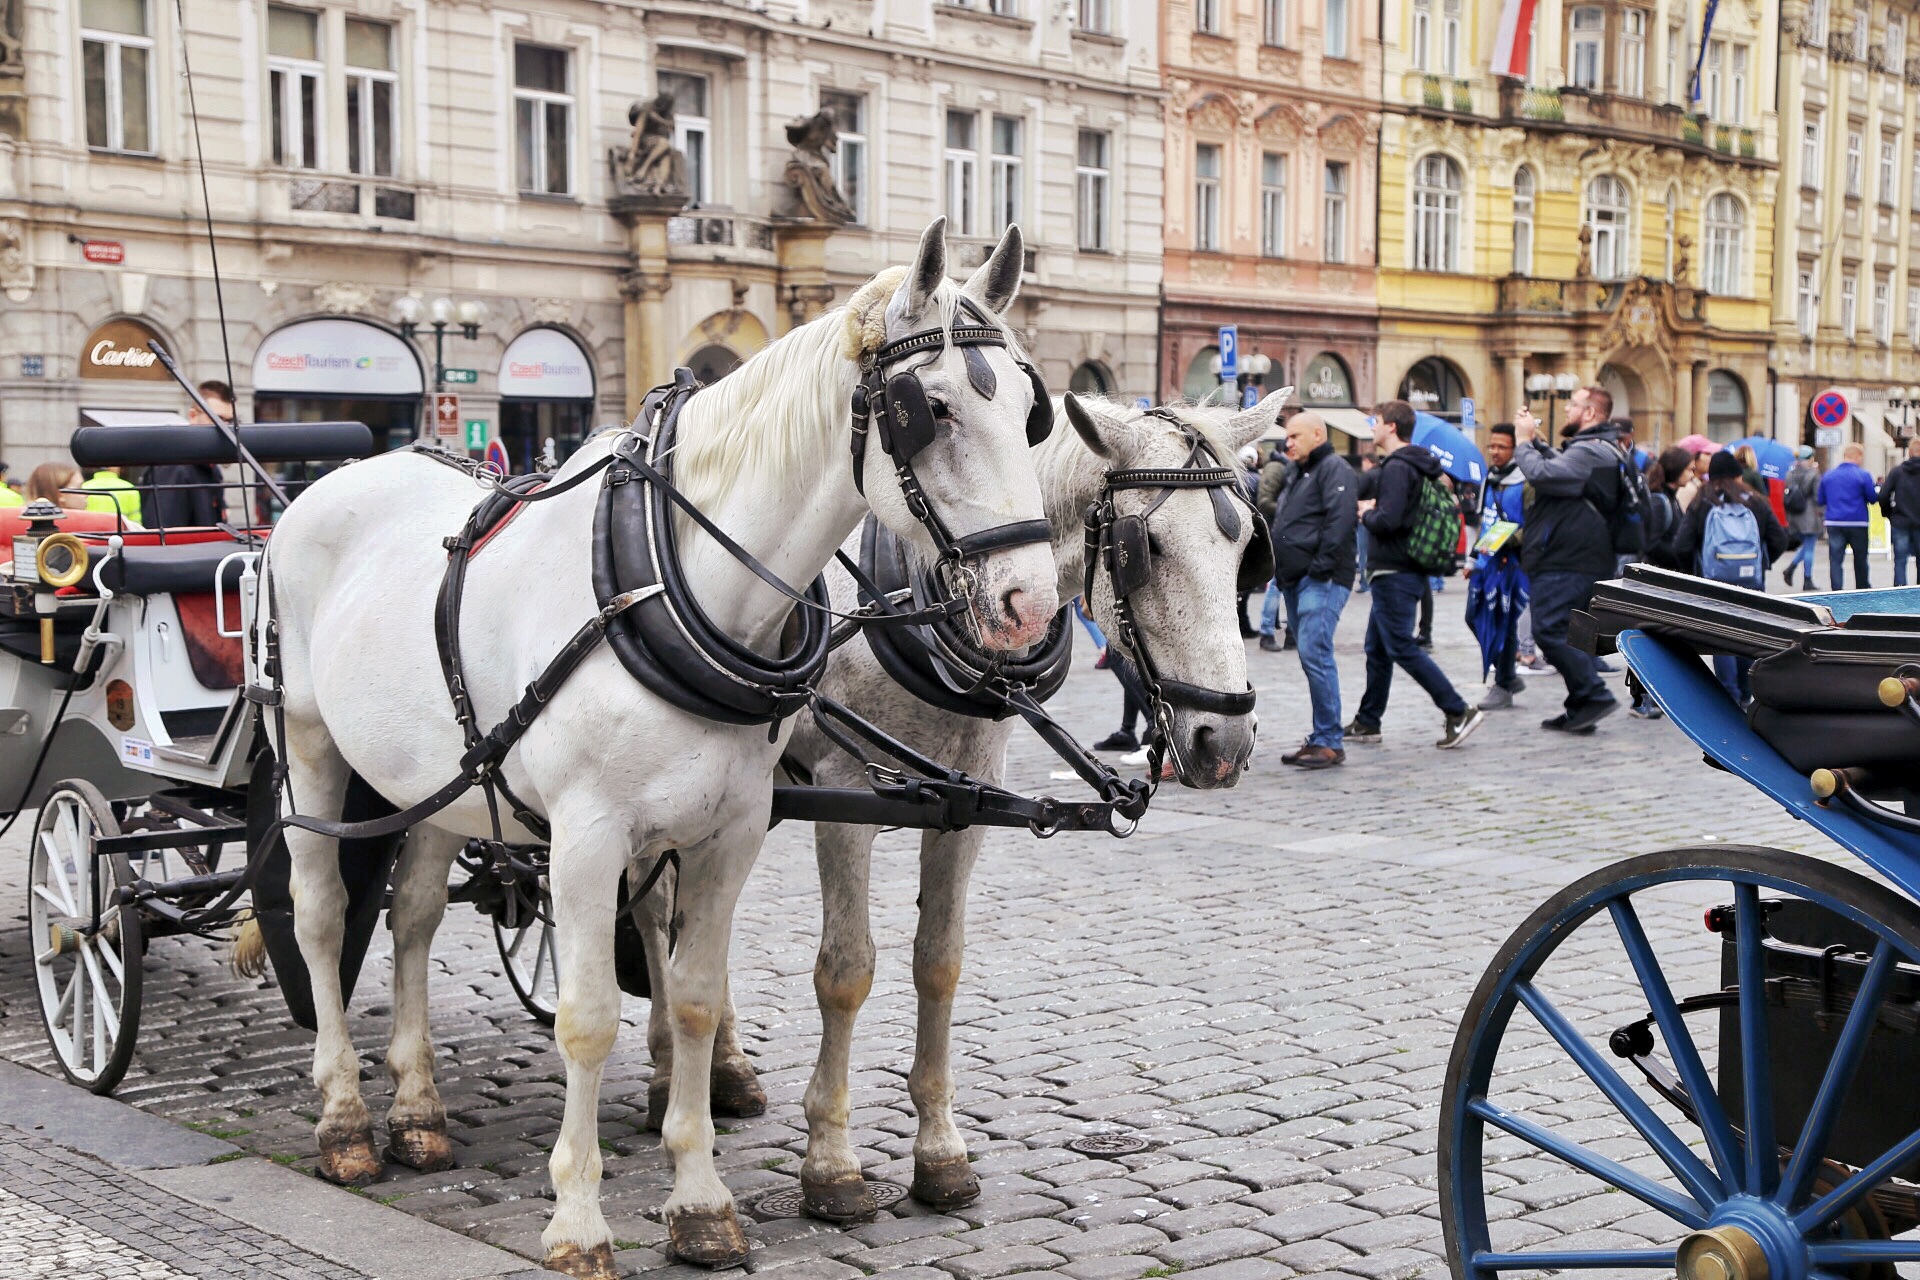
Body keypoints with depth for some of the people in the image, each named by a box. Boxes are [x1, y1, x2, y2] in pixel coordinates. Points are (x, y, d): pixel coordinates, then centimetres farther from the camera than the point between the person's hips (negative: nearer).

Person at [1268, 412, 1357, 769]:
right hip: (1297, 581, 10)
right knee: (1311, 658, 10)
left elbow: (1340, 519, -19)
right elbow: (1282, 526, 30)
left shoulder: (1334, 469, -6)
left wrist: (1322, 566, -23)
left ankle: (1330, 743, -13)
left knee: (1315, 655, -15)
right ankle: (1321, 739, 13)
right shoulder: (1300, 477, 25)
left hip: (1321, 582, -10)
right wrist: (1279, 570, 18)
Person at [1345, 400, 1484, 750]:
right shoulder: (1418, 466, 15)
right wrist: (1374, 509, 11)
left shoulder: (1396, 468, -17)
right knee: (1377, 648, 16)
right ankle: (1367, 722, 23)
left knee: (1402, 648, -9)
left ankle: (1459, 712, -12)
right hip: (1407, 570, 11)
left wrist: (1367, 514, -6)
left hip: (1394, 573, -11)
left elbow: (1388, 520, -27)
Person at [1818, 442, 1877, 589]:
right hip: (1857, 523, -2)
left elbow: (1820, 500, 10)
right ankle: (1863, 589, 25)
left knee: (1835, 560, 0)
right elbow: (1873, 498, -4)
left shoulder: (1827, 476, 5)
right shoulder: (1863, 475, -6)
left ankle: (1837, 591, -7)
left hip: (1834, 523, 2)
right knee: (1860, 559, 13)